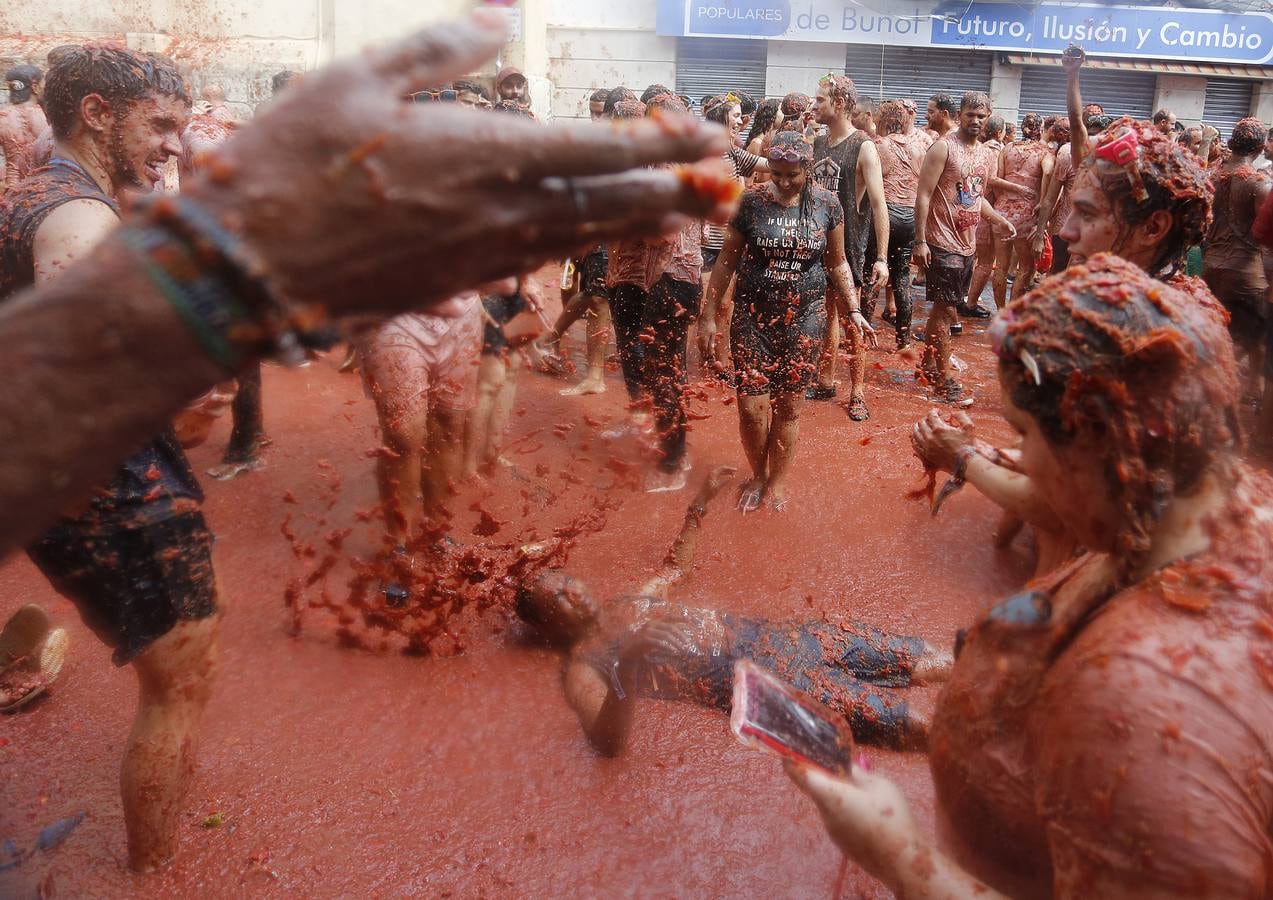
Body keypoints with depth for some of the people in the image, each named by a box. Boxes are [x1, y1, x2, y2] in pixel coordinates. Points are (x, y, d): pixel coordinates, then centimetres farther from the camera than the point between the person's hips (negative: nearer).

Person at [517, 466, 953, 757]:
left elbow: (675, 566, 33)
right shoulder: (583, 667, -6)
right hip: (741, 677, -7)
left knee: (848, 638, 0)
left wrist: (700, 502, 25)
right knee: (851, 699, -18)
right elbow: (608, 741, -24)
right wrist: (630, 665, -42)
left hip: (751, 634, 7)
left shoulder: (629, 605, 16)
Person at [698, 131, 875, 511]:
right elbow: (728, 260, 1)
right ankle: (758, 475, 24)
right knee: (751, 406, -3)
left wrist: (853, 311, 1)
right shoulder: (751, 201, -6)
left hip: (804, 319, 1)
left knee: (788, 407, 6)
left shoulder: (827, 203, -2)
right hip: (753, 316, 0)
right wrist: (709, 315, 0)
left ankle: (778, 480, 27)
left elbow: (837, 263, 9)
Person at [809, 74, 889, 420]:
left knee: (852, 321, 2)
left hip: (849, 245, -6)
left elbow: (879, 203, -15)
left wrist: (882, 258, -20)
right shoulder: (817, 143, 8)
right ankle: (826, 381, 26)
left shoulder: (863, 147, -11)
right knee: (826, 314, 14)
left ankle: (857, 393, 13)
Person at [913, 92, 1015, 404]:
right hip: (943, 242, -7)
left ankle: (927, 365, 28)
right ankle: (944, 378, 3)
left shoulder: (987, 155, 13)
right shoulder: (943, 148, -10)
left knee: (942, 307, 15)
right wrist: (920, 241, -19)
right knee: (946, 309, -5)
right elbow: (923, 195, -14)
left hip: (967, 244, 7)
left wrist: (1000, 220, 8)